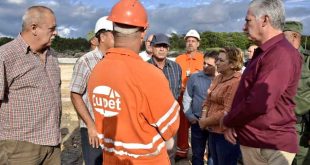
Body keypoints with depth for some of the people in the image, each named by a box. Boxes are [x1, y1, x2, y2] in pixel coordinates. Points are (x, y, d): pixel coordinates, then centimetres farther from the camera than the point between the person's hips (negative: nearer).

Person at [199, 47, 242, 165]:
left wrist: (206, 122, -14)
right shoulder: (218, 78, 9)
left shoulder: (237, 82, -20)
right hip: (213, 131, 9)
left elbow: (228, 113, -25)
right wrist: (203, 118, -5)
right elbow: (208, 101, 12)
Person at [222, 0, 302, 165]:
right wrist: (231, 123, 1)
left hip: (270, 146, -9)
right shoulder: (263, 53, 15)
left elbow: (259, 103, -28)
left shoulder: (281, 53, -20)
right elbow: (244, 94, 16)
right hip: (251, 141, 9)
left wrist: (227, 121, -10)